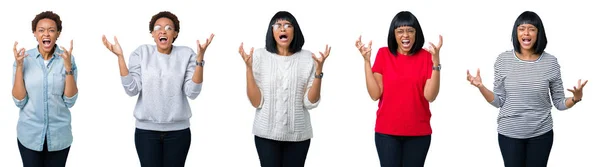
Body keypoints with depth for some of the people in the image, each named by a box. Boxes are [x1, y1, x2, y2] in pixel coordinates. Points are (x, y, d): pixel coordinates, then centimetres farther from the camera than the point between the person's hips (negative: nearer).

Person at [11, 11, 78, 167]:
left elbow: (70, 101, -10)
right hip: (29, 135, 0)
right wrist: (19, 66, -16)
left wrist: (68, 66, -19)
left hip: (59, 135, 0)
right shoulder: (24, 58, -5)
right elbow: (19, 102, -8)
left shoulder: (67, 58, -6)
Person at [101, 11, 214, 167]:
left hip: (178, 130, 0)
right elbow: (132, 89, -9)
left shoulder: (186, 54, -2)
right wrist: (120, 56, -14)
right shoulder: (141, 53, 0)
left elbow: (192, 92, -11)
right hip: (146, 130, 0)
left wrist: (200, 57, -19)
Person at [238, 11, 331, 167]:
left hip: (298, 134, 1)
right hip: (266, 133, -1)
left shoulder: (307, 58, -2)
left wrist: (319, 69, -15)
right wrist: (248, 67, -17)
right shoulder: (260, 56, -5)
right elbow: (256, 102, -9)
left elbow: (310, 102, -6)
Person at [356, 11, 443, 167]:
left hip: (418, 132, 0)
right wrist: (367, 60, -13)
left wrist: (436, 62, -19)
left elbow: (430, 96, -11)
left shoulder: (426, 56, -1)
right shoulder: (383, 54, 0)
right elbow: (375, 94, -8)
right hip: (387, 131, 0)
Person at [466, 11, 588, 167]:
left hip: (541, 133, 1)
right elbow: (498, 101, -4)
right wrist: (480, 87, -18)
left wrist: (575, 98, -20)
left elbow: (559, 103, -1)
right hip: (509, 133, 0)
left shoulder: (550, 61, -6)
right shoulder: (503, 60, -6)